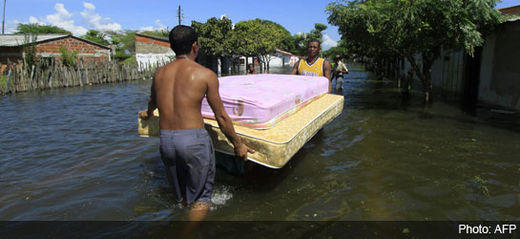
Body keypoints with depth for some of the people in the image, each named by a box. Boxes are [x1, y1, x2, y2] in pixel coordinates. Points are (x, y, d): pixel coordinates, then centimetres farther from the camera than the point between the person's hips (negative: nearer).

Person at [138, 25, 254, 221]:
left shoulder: (160, 73, 9)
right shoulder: (206, 74, -5)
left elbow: (153, 102, 29)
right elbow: (221, 117, -4)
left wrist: (148, 113, 53)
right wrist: (238, 144, 8)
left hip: (165, 140, 5)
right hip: (194, 139, -5)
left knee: (181, 195, 24)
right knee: (201, 197, 11)